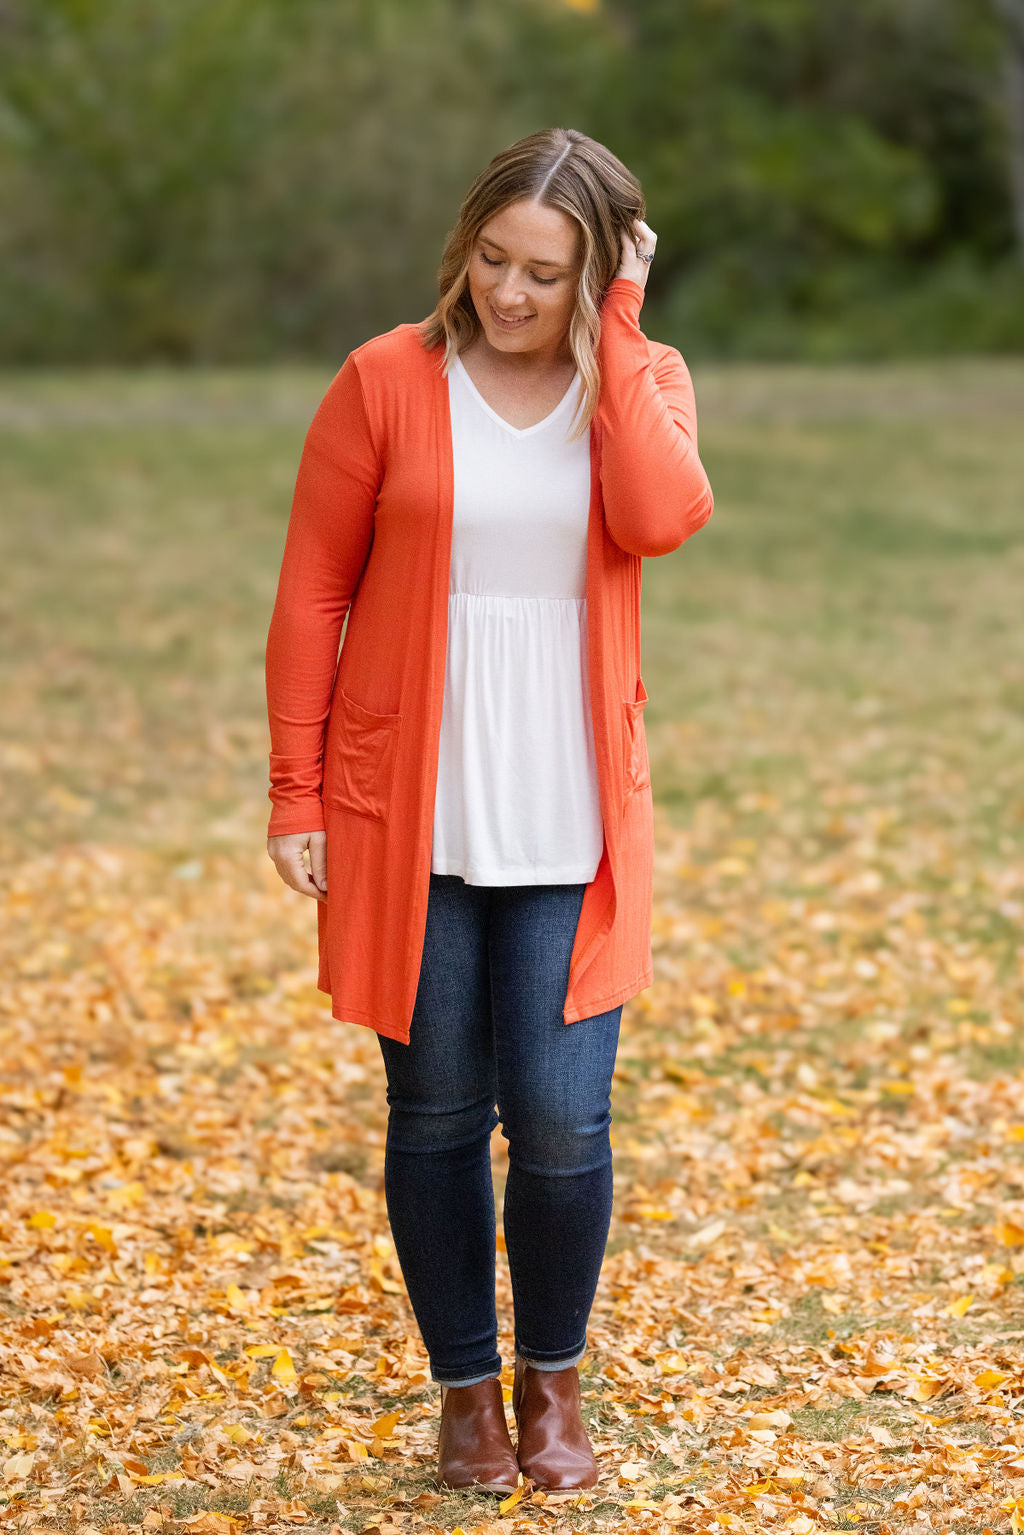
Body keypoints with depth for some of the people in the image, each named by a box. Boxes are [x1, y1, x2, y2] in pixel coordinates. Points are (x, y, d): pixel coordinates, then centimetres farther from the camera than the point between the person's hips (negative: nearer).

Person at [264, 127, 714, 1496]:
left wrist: (615, 330, -14)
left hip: (568, 824, 1)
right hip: (407, 816, 0)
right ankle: (466, 1392, 26)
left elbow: (664, 517, -19)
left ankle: (552, 1380, 22)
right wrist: (295, 793, -3)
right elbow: (312, 596, 0)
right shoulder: (387, 382, -3)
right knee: (437, 1117, 8)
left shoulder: (642, 382, 2)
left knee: (561, 1122, -3)